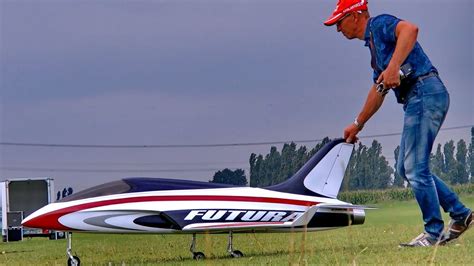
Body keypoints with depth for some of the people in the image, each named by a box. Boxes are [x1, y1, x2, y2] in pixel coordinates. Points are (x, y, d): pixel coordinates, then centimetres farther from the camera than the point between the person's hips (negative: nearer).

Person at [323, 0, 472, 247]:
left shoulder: (379, 24, -3)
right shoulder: (373, 43, 26)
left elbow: (410, 29, -25)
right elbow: (378, 90, 33)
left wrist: (393, 68, -34)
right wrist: (357, 124, 37)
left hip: (425, 92, -10)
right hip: (417, 99, 10)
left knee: (415, 168, -8)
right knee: (407, 168, 12)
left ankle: (434, 232, -2)